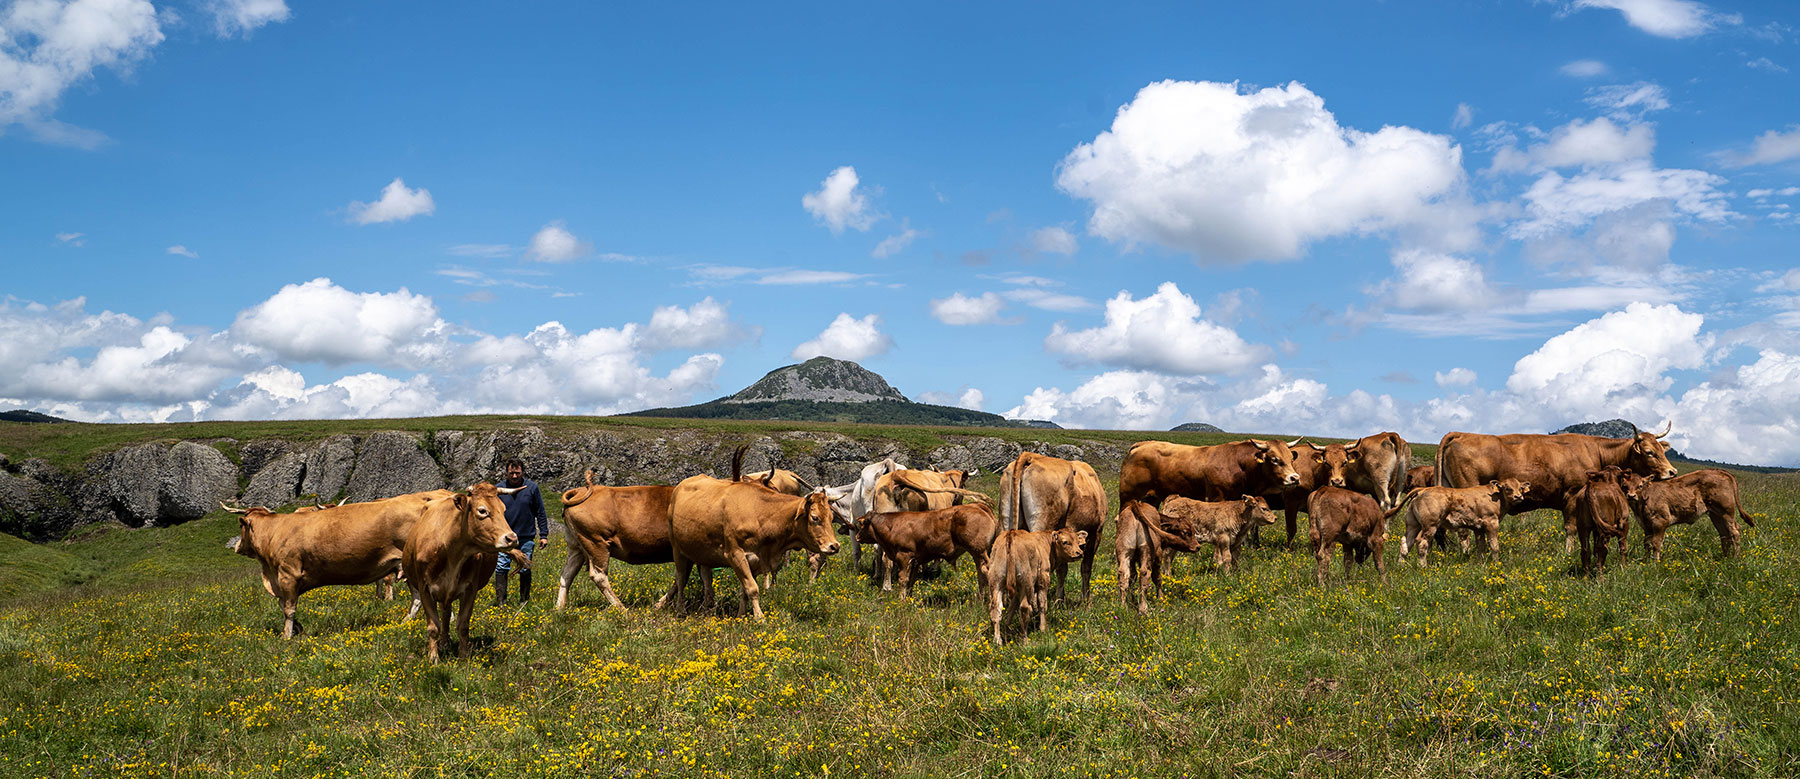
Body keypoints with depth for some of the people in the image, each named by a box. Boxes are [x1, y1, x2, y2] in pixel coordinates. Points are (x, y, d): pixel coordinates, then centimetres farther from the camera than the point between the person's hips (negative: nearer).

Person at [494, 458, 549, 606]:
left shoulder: (532, 487, 0)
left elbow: (540, 513, 4)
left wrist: (543, 535, 1)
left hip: (527, 537, 0)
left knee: (525, 570, 7)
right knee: (501, 568, -6)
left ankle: (524, 601, 20)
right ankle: (500, 602, 0)